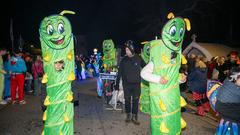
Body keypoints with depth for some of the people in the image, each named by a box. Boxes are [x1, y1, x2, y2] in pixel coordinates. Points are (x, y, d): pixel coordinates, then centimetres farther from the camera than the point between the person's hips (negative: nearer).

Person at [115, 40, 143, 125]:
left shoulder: (138, 59, -3)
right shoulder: (124, 60, 2)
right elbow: (119, 72, 4)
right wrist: (117, 83, 2)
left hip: (136, 83, -1)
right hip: (126, 84, 1)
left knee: (135, 100, 5)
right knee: (127, 100, 9)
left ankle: (134, 117, 18)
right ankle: (128, 115, 25)